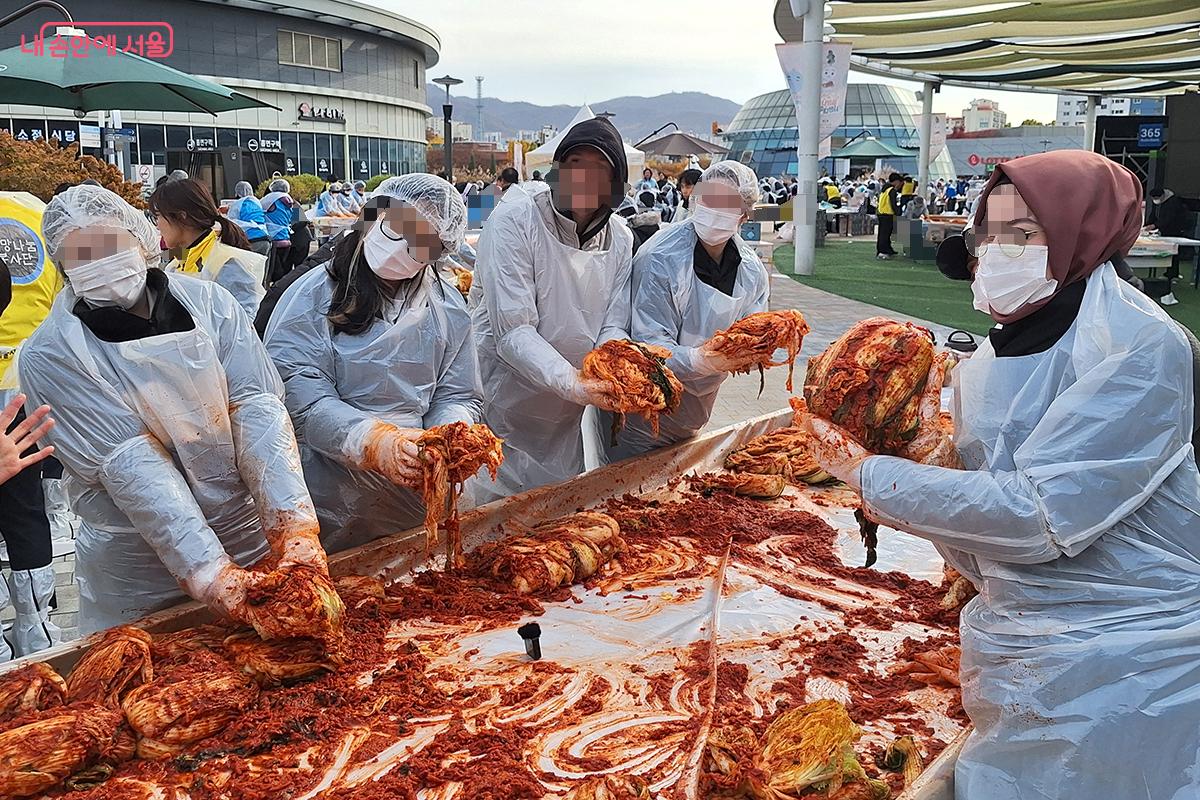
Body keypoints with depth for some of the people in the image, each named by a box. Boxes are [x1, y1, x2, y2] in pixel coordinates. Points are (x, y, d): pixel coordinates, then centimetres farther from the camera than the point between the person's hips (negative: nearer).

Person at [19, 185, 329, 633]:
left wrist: (294, 529, -26)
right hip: (141, 578, -2)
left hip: (254, 540, 3)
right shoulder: (49, 356, -11)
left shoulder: (206, 301, -5)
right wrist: (209, 574, -28)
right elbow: (131, 468, -20)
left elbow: (257, 409, -13)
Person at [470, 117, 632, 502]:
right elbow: (512, 331, -23)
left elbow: (613, 328, -2)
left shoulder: (620, 239, 0)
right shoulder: (515, 219, -17)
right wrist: (572, 383, -37)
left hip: (563, 419, 5)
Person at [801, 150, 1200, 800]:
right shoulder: (988, 363, 4)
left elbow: (1040, 516, -24)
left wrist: (870, 475, -19)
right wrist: (933, 452, -11)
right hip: (1022, 646, 6)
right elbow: (980, 554, 7)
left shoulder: (1139, 347, -17)